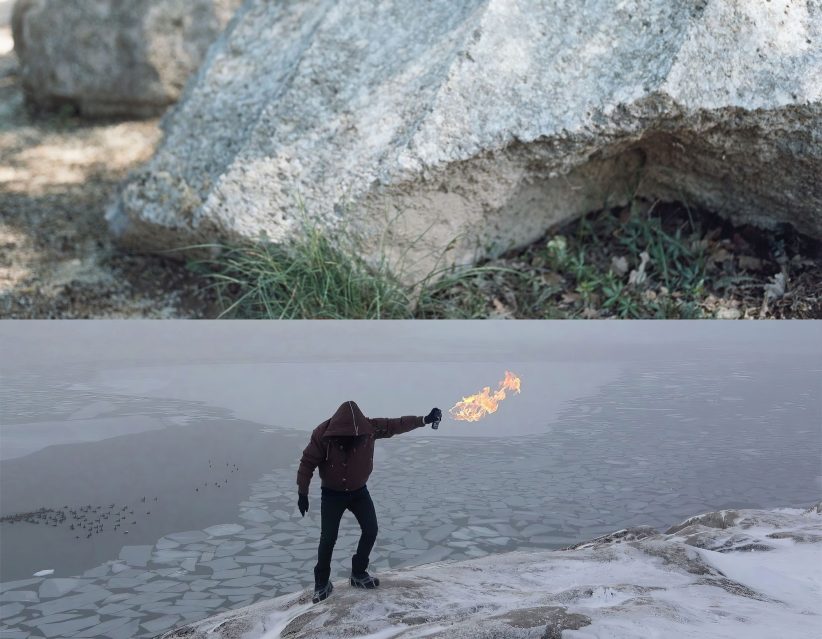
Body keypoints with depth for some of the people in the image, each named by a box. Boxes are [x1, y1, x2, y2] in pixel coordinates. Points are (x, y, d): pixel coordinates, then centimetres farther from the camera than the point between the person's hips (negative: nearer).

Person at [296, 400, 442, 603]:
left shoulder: (369, 427, -21)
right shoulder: (322, 434, -29)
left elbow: (397, 424, -12)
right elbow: (307, 462, -19)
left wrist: (424, 420, -20)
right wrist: (302, 493, -16)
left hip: (359, 491, 4)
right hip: (332, 494, -3)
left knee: (370, 530, 4)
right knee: (328, 538, -6)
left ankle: (358, 574, 22)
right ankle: (322, 582, 13)